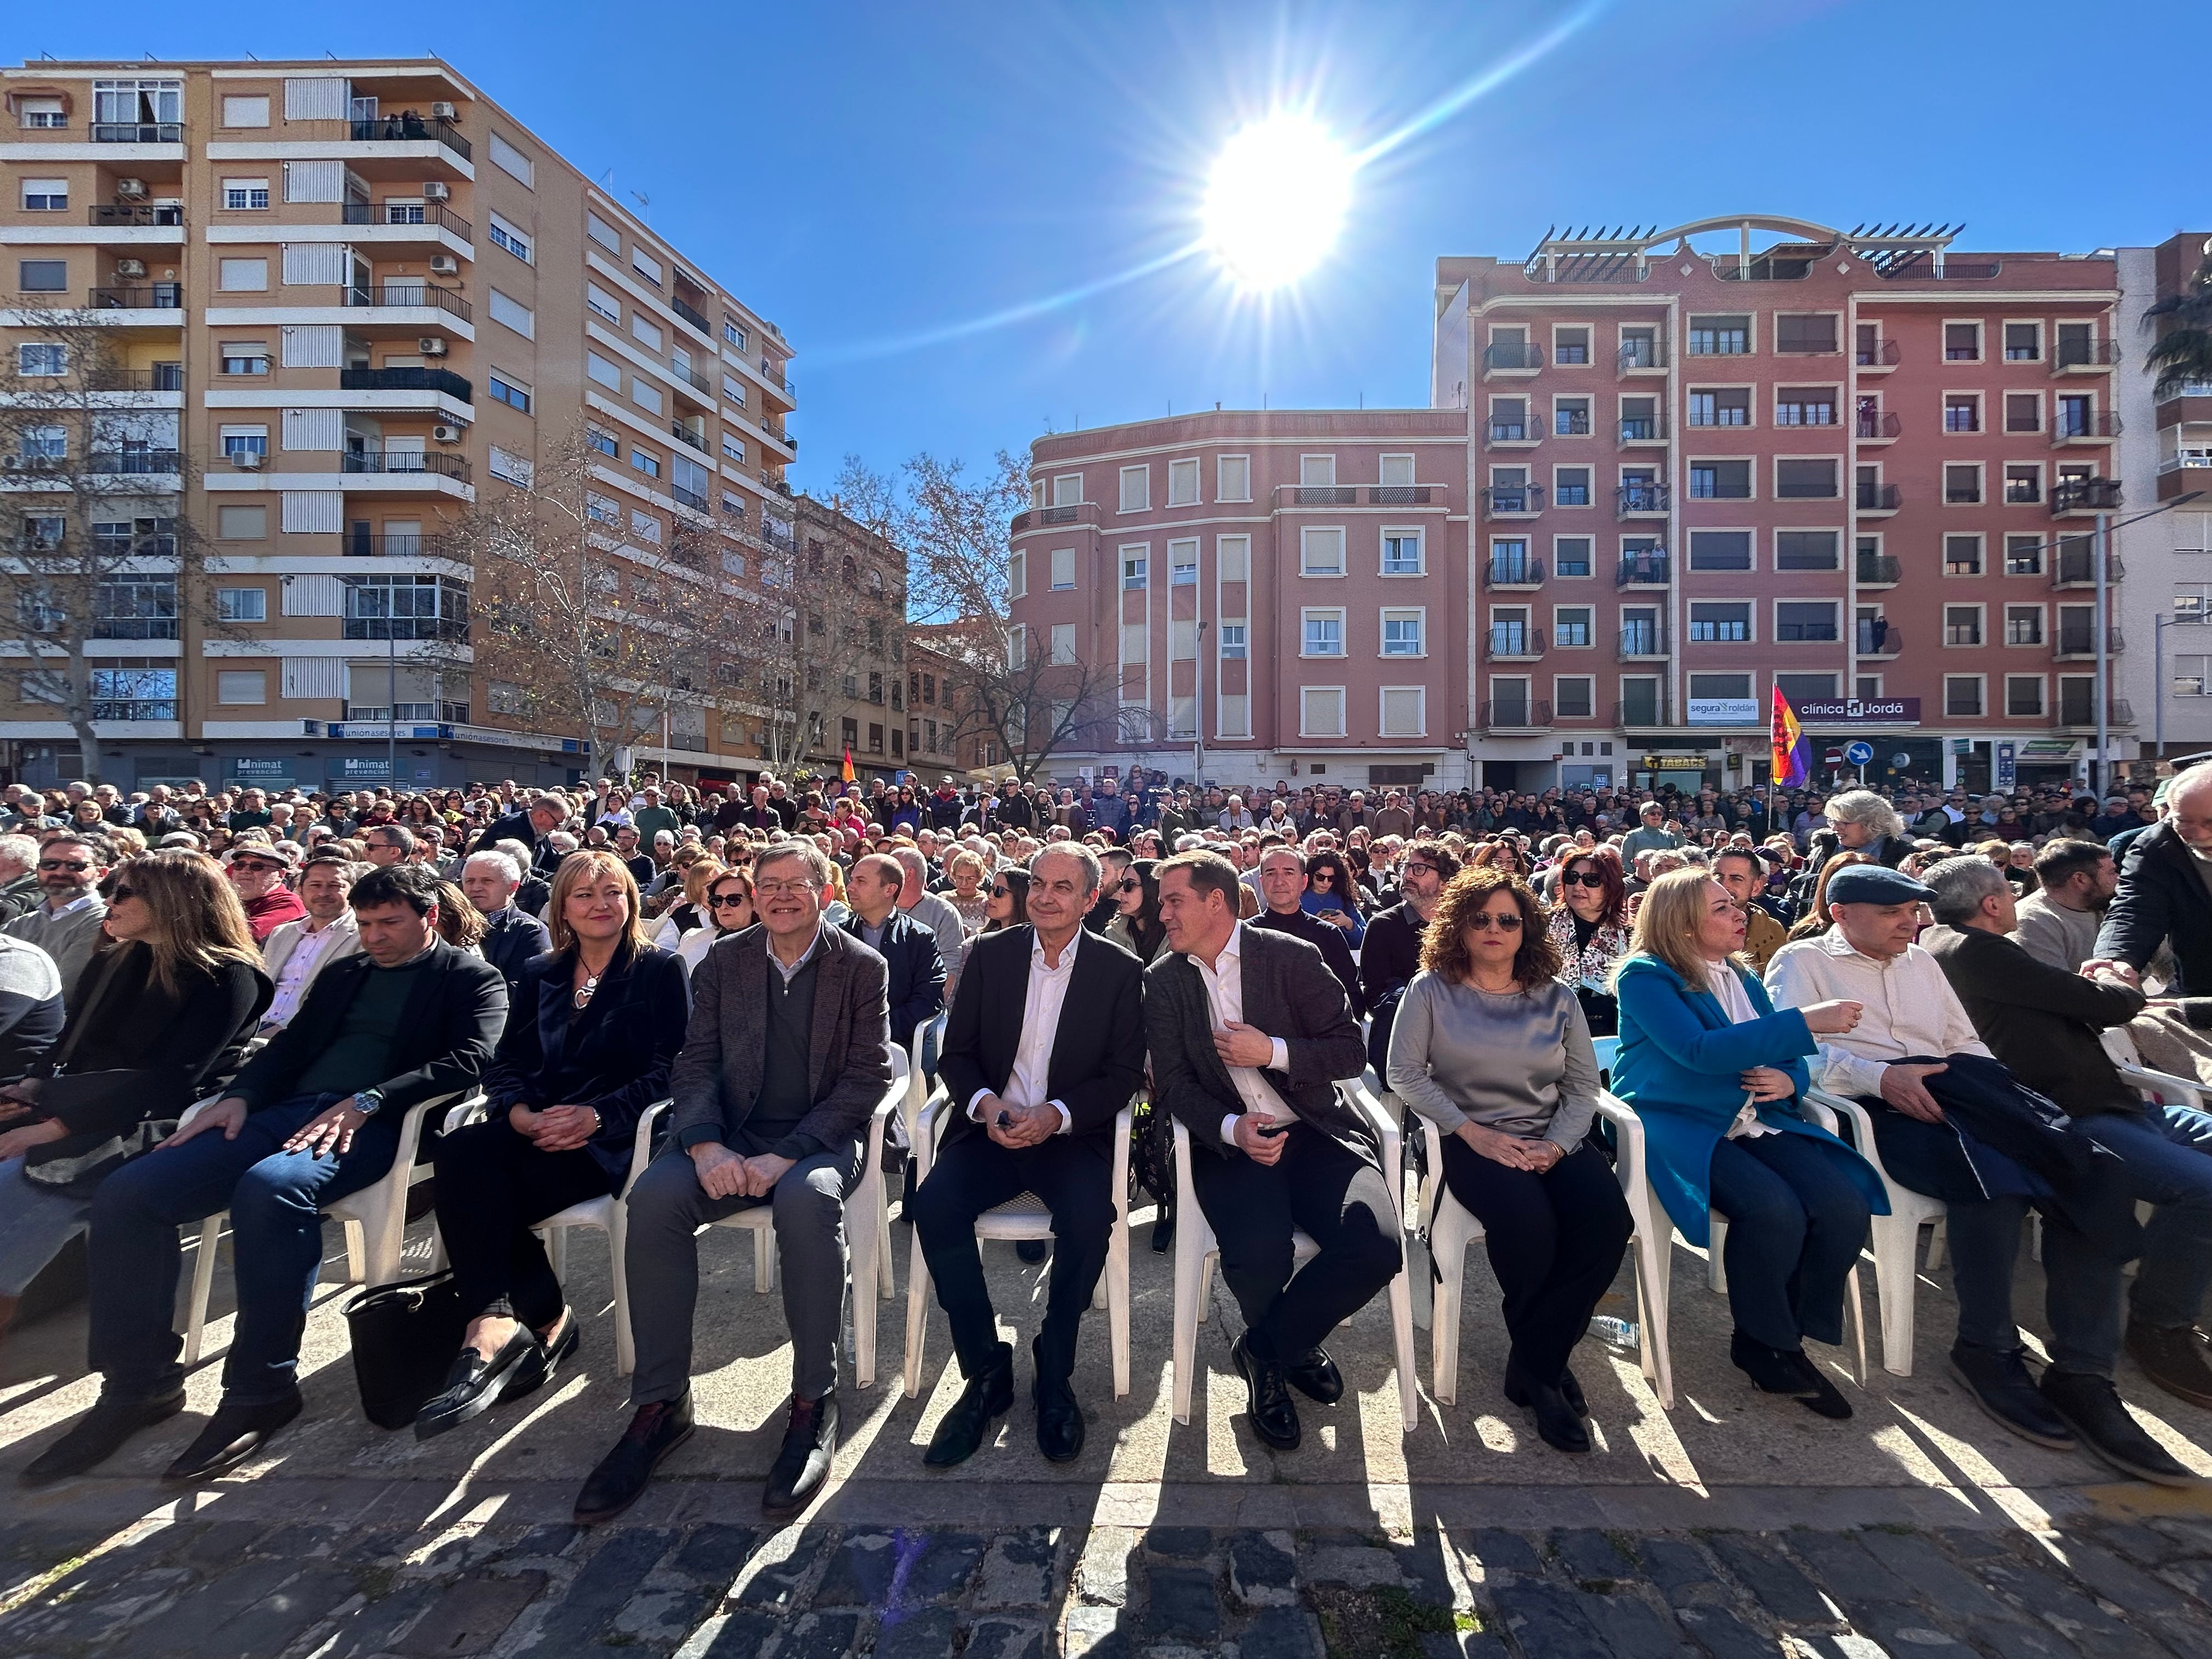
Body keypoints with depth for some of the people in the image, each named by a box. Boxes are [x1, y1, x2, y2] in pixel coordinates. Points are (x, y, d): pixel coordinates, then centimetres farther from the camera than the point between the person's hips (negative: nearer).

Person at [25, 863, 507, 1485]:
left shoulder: (473, 979, 3)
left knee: (271, 1187, -35)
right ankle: (139, 1382, 4)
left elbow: (466, 1061, -11)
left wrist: (365, 1101, -20)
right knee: (125, 1193, -9)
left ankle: (262, 1389, -20)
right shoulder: (343, 974, 26)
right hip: (289, 1110, 8)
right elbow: (290, 1044, 22)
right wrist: (242, 1094, 1)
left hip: (375, 1125, -7)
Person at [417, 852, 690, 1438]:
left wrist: (597, 1115, -19)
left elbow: (667, 1069, -5)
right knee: (461, 1150, -27)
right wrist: (519, 1111, -9)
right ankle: (544, 1320, -24)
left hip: (611, 1135, -5)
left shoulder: (660, 970, 3)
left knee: (484, 1198, -28)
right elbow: (506, 1062, 13)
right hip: (536, 1128, 5)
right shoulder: (539, 976, 21)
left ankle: (494, 1323, -15)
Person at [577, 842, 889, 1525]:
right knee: (653, 1196, -26)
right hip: (731, 1137, 3)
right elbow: (696, 1063, 4)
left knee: (808, 1199, -35)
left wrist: (789, 1154, -18)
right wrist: (706, 1143, -16)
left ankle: (813, 1401, -17)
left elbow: (867, 1076, -6)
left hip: (819, 1139, -3)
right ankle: (661, 1403, -10)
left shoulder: (862, 967, -1)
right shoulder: (723, 961, 9)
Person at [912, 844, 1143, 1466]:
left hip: (1072, 1135, -2)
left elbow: (1125, 1073, -2)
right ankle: (987, 1371, -4)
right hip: (991, 1128, 2)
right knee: (934, 1205, -24)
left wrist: (1056, 1115, -17)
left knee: (1089, 1218, -29)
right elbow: (955, 1053, 5)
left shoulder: (1121, 970, -1)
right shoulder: (991, 954, 4)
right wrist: (985, 1104, -15)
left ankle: (1053, 1373, -2)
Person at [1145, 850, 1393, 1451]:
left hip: (1315, 1131, 0)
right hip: (1229, 1141, 0)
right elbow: (1173, 1083, 1)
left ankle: (1267, 1345, 5)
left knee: (1376, 1247, -25)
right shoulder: (1163, 980, 3)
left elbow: (1352, 1051, -1)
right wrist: (1231, 1129, -18)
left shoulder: (1294, 957, -3)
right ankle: (1294, 1348, 14)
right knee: (1256, 1259, -27)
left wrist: (1273, 1051, -16)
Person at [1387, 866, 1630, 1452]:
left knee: (1608, 1220, -25)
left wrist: (1556, 1145, -10)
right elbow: (1405, 1074, -5)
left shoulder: (1556, 996, 9)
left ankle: (1533, 1365, -5)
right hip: (1469, 1138, -3)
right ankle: (1546, 1363, 0)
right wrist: (1472, 1132, -13)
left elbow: (1583, 1086, 7)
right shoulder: (1432, 989, -1)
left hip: (1551, 1140, 4)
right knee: (1527, 1222, -31)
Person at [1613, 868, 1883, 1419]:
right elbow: (1699, 1051, -21)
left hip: (1754, 1121, 7)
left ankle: (1791, 1337, 3)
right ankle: (1763, 1344, -2)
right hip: (1679, 1124, -6)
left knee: (1844, 1205, -18)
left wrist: (1789, 1079, -9)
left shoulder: (1742, 978, 16)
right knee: (1774, 1209, -29)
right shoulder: (1645, 977, -8)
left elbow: (1793, 1063, 17)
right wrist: (1803, 1021, -21)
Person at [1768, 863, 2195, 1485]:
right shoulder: (1802, 961, 6)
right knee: (1991, 1174, -33)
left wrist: (1995, 1097, 1)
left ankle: (2082, 1374, -16)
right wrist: (1880, 1076, -22)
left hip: (1947, 1098, 7)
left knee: (2091, 1174, -20)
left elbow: (1966, 1045, 23)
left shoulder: (1922, 963, 28)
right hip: (1870, 1109, -7)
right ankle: (1988, 1350, -14)